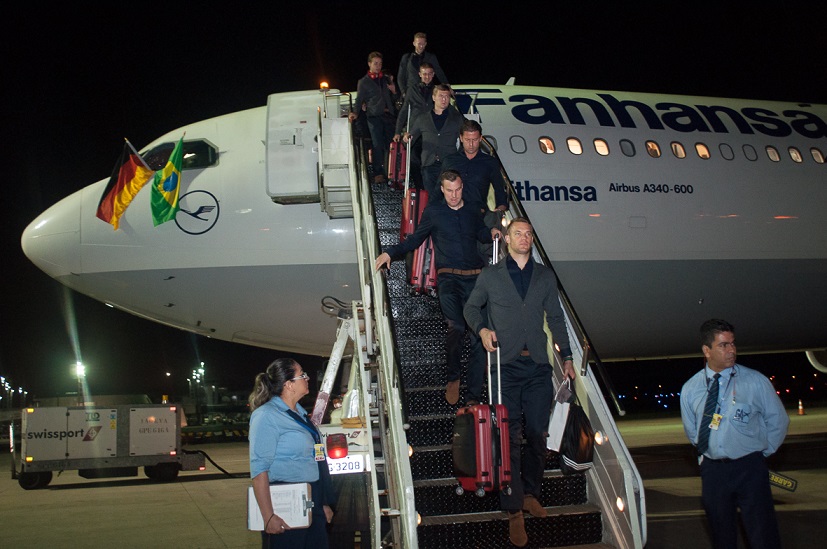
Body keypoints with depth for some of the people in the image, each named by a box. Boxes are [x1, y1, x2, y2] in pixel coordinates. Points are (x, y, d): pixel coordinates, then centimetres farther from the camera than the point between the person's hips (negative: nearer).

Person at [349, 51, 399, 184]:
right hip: (374, 116, -3)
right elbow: (359, 99, 9)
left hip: (388, 115, 3)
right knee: (377, 145, -9)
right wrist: (356, 113, -8)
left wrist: (394, 91, 2)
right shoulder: (363, 82, 11)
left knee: (391, 144, -1)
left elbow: (394, 100, 24)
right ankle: (378, 174, -8)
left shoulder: (386, 79, 21)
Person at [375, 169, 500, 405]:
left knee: (478, 335, -4)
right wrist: (390, 252, 6)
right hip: (448, 277, -3)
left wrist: (492, 233, 10)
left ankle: (474, 396, 3)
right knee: (456, 327, -26)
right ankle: (453, 377, -1)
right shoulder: (433, 212, 8)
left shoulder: (473, 210, 16)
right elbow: (415, 240, 16)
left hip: (474, 279, 3)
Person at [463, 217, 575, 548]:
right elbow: (471, 307, 17)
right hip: (506, 365, -2)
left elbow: (556, 318, 15)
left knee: (538, 435, 4)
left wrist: (567, 355, 9)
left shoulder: (545, 276, 13)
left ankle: (530, 494, 23)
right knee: (510, 438, -3)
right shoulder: (491, 275, 8)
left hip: (538, 366, 2)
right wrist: (482, 328, -2)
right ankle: (514, 511, 3)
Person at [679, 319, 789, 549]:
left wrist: (760, 453, 8)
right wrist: (707, 453, 11)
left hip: (749, 469, -2)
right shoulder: (690, 389, 2)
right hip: (712, 469, 3)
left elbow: (778, 421, 6)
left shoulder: (756, 381, -5)